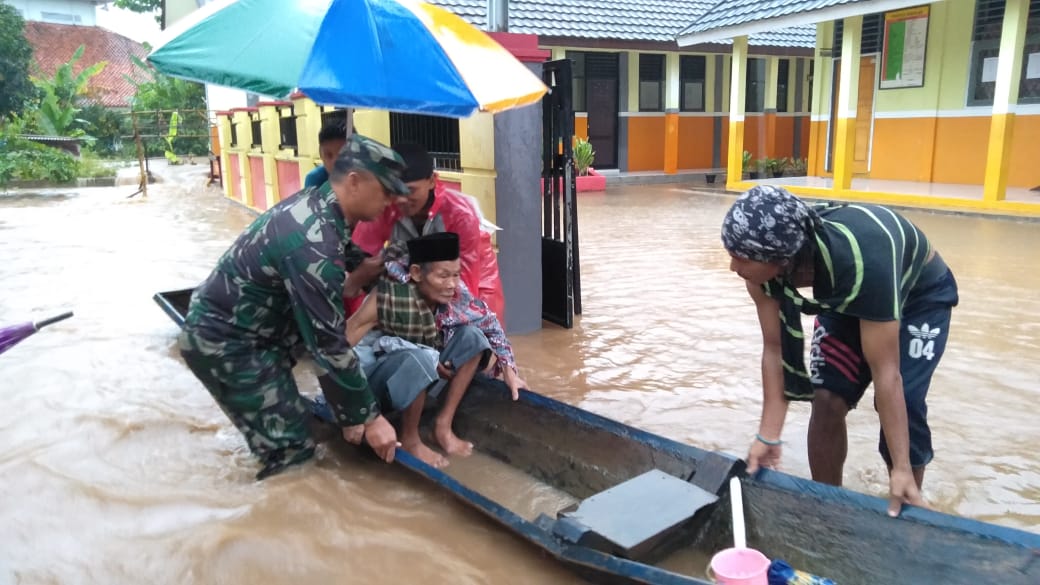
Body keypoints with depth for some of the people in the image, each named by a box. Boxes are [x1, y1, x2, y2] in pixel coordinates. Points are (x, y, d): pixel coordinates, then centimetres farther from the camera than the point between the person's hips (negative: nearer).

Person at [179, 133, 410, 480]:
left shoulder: (315, 204, -1)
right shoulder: (313, 242, -29)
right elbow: (328, 341, -26)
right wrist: (369, 417, -18)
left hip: (233, 324, 9)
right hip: (224, 342, -9)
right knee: (290, 450, -5)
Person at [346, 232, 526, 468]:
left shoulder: (455, 294, -15)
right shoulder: (389, 295, -31)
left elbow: (488, 322, 0)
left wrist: (508, 369, -2)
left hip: (423, 376, 6)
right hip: (375, 373, -6)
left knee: (472, 336, -12)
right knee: (419, 359, -36)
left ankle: (443, 425, -5)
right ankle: (410, 440, -12)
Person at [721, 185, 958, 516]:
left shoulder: (861, 262, -45)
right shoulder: (766, 263, -30)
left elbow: (885, 372, -39)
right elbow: (774, 348, -21)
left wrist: (902, 469, -34)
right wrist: (768, 436, -23)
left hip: (920, 295, -4)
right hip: (846, 298, 4)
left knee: (902, 403, -15)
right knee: (827, 398, -6)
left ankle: (903, 513, 8)